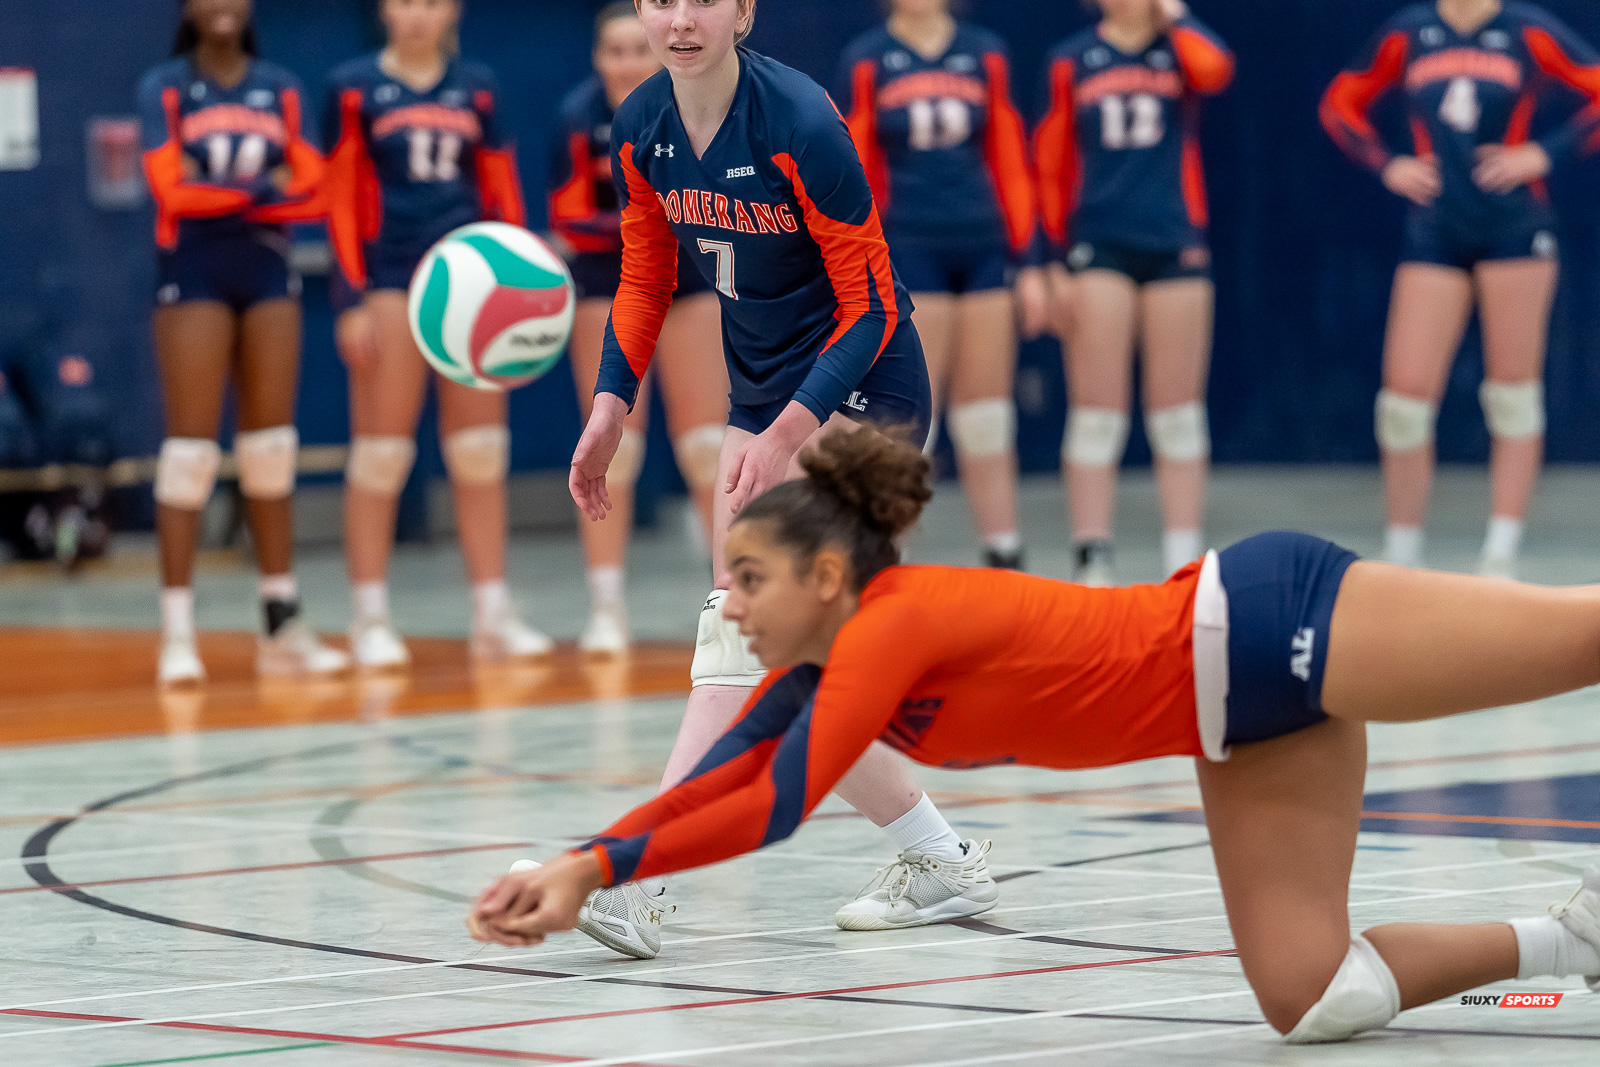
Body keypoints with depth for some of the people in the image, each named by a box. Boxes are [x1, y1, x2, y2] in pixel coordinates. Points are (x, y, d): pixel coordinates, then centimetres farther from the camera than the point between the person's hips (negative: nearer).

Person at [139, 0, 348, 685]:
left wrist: (221, 190, -13)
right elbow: (172, 190, -12)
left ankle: (282, 623, 9)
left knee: (272, 446, 4)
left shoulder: (281, 90, 11)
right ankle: (177, 633, -6)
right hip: (193, 274, -4)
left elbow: (310, 191, 0)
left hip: (268, 268, 4)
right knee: (191, 445, -7)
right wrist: (264, 185, -10)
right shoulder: (164, 89, 1)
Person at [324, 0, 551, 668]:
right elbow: (339, 198, -3)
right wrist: (352, 300, -10)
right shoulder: (354, 88, 1)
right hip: (388, 275, -3)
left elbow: (503, 194, 11)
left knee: (480, 452, 2)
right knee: (379, 454, -2)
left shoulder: (477, 88, 10)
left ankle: (492, 615, 6)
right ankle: (370, 620, 3)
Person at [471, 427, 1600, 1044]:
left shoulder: (894, 624, -19)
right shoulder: (827, 658, 7)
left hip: (1271, 617, -9)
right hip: (1248, 722, 9)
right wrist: (580, 867, -2)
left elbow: (774, 810, -24)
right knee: (1310, 1001, 3)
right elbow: (719, 780, 8)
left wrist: (605, 866, -18)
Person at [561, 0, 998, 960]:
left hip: (858, 388, -8)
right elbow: (646, 277, 14)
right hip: (763, 394, 8)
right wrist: (611, 408, 1)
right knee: (781, 662, 4)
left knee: (751, 622, -20)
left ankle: (640, 872, -29)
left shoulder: (799, 123, -21)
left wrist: (786, 432, -26)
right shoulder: (641, 131, -2)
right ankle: (943, 862, 15)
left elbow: (873, 307, -17)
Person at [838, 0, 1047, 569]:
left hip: (983, 248, 3)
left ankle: (1005, 558, 11)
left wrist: (1025, 260, 7)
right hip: (909, 252, -3)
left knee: (988, 416, 6)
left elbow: (1010, 161, 10)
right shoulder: (866, 62, 1)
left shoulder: (985, 54, 9)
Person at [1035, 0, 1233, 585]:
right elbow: (1051, 164, 7)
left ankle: (1184, 557, 8)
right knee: (1096, 415, -3)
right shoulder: (1071, 62, 6)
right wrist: (1057, 261, 1)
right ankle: (1092, 557, 0)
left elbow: (1214, 70, -19)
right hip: (1098, 246, -1)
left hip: (1176, 245, 1)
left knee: (1179, 416, 3)